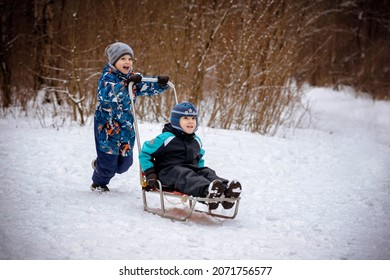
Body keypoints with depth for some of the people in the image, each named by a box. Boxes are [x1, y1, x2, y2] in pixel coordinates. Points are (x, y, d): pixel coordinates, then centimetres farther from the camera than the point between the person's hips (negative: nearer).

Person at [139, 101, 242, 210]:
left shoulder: (196, 141, 21)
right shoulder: (166, 138, 0)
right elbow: (145, 153, 3)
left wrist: (201, 170, 19)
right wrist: (150, 174, -6)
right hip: (168, 171, -6)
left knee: (207, 172, -23)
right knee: (186, 175, -37)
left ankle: (226, 190, -56)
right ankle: (206, 191, -71)